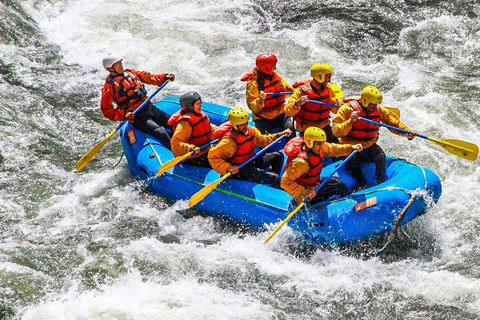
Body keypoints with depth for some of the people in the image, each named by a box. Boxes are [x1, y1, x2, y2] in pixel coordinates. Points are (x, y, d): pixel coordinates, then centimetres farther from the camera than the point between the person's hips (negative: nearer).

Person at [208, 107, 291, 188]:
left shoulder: (250, 130, -1)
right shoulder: (229, 141, -26)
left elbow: (262, 140, 16)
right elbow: (213, 156, -29)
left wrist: (280, 135, 9)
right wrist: (228, 168, -39)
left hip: (250, 161, 9)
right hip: (239, 170, -9)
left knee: (278, 156, 14)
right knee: (275, 179, -19)